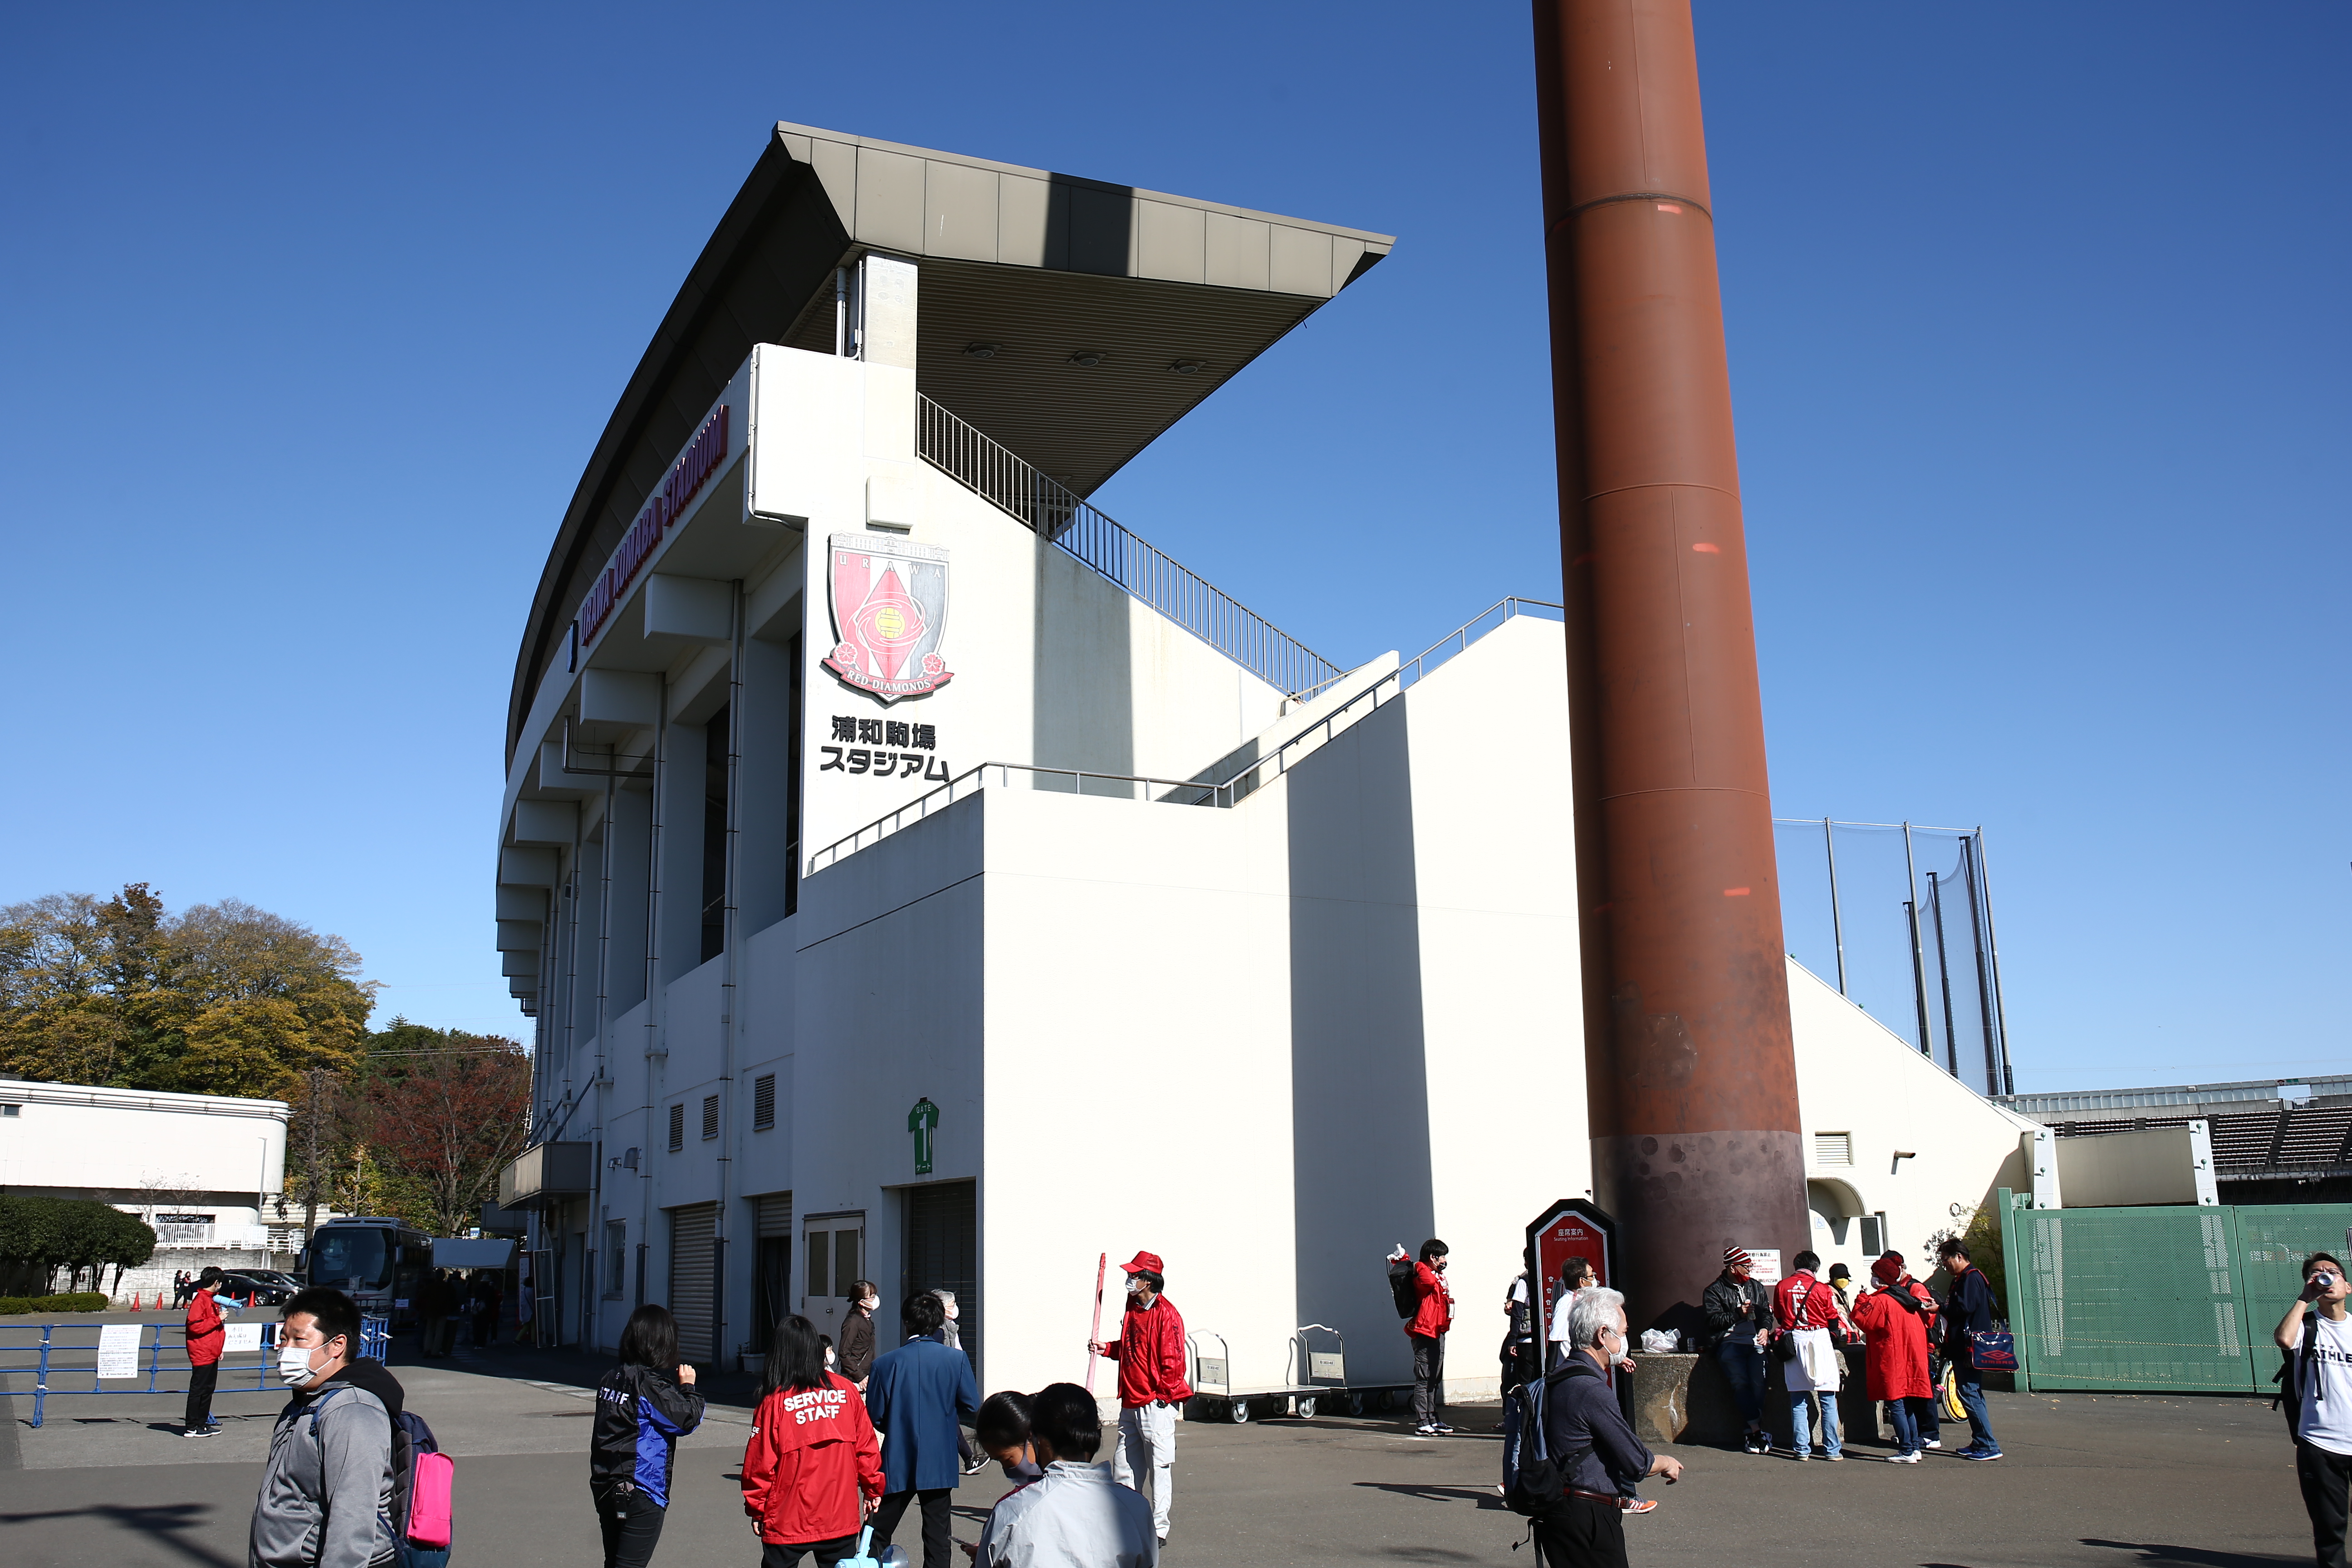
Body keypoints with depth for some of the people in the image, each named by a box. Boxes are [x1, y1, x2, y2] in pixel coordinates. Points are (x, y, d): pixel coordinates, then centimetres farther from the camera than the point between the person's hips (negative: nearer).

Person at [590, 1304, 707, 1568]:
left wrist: (677, 1386, 10)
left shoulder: (612, 1378, 7)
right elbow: (687, 1419, -16)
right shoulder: (652, 1384, -16)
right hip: (641, 1492, -8)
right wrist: (688, 1386, 2)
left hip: (605, 1489, 8)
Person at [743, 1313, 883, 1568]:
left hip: (787, 1521, -2)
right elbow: (867, 1446, 4)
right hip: (842, 1516, 3)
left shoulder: (774, 1401, -10)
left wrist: (756, 1508, 8)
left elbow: (760, 1463, -6)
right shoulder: (845, 1390, -2)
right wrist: (873, 1489, 17)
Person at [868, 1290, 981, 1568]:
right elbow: (971, 1408, -4)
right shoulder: (957, 1359, -7)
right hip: (939, 1463, 1)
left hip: (897, 1462, -1)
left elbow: (874, 1417, -5)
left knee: (877, 1535, 13)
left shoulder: (885, 1363, -8)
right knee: (937, 1536, 8)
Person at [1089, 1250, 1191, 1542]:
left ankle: (1158, 1530, 6)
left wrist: (1163, 1396, -16)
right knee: (1123, 1466, 13)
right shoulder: (1134, 1309, 13)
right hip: (1131, 1402, 9)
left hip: (1156, 1403, -9)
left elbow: (1173, 1359, -16)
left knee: (1159, 1468, -1)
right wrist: (1107, 1349, 10)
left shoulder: (1166, 1314, -14)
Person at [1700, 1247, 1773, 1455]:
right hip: (1729, 1342, -3)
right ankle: (1757, 1430, -16)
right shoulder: (1715, 1291, 8)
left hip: (1755, 1341, 3)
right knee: (1740, 1383, -20)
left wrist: (1765, 1329, 1)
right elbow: (1713, 1320, -2)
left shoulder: (1755, 1287, 22)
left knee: (1758, 1382, -17)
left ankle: (1752, 1433, -12)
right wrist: (1738, 1314, -8)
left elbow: (1766, 1311, 21)